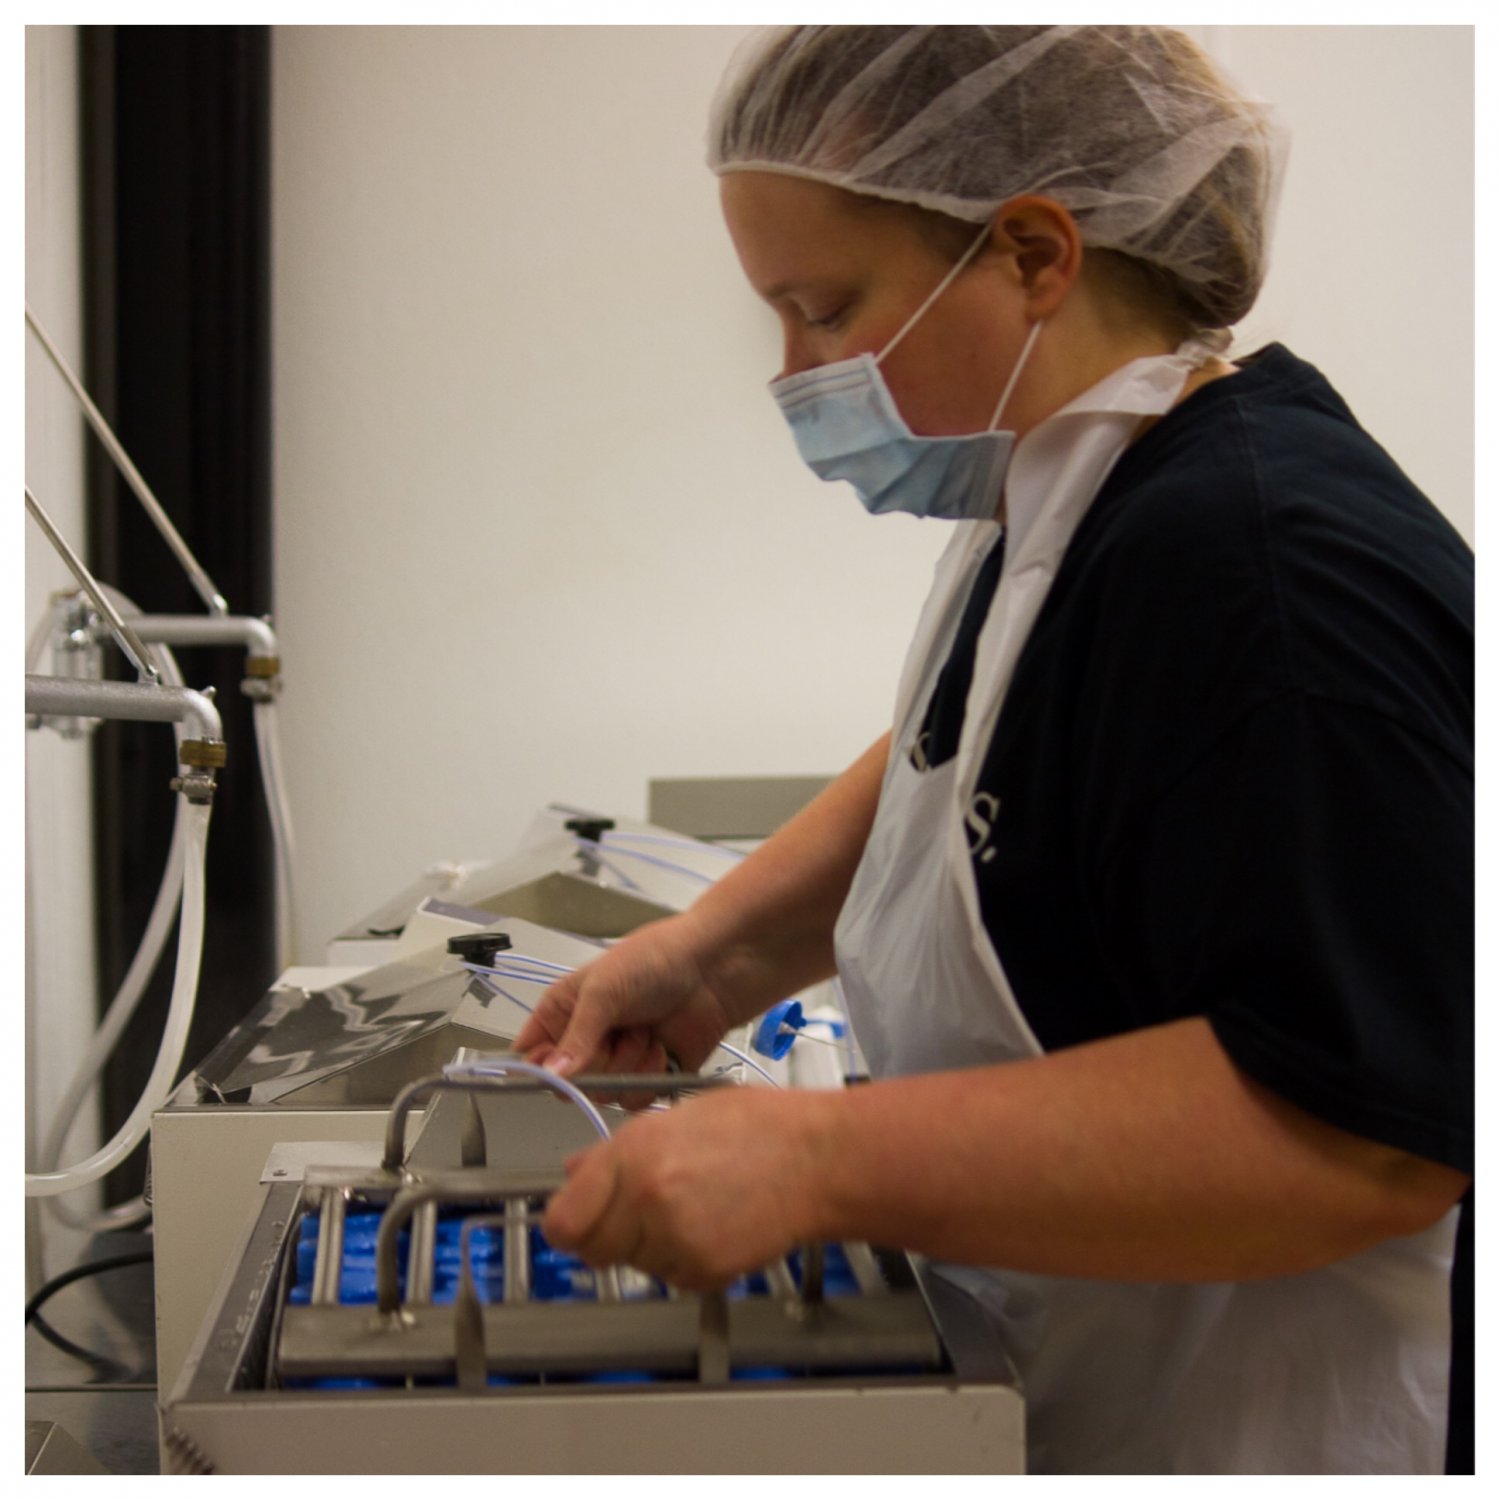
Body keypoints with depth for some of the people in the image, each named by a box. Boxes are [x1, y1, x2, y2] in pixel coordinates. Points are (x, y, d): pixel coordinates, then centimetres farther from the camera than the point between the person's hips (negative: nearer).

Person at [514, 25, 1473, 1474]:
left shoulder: (1270, 567, -28)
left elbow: (1361, 1123, -32)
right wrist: (717, 951, 3)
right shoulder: (1048, 509, 2)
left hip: (1250, 1429, -9)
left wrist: (823, 1160, -31)